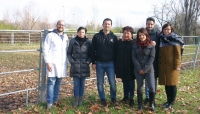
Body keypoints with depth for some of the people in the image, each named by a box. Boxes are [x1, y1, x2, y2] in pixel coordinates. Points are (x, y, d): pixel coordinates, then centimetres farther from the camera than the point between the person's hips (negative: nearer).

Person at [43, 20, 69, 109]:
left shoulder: (65, 37, 14)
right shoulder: (50, 35, -3)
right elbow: (45, 50, -7)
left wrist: (67, 62, 12)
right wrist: (47, 62, -13)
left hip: (62, 64, 5)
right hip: (52, 63, -5)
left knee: (58, 82, 9)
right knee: (51, 82, -5)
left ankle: (55, 100, 18)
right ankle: (49, 102, 1)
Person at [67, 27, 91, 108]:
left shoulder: (88, 42, 3)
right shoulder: (73, 41, 1)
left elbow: (90, 54, 9)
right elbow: (69, 53, 6)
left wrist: (88, 61, -6)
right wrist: (71, 61, -6)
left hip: (84, 66, 1)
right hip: (75, 66, -1)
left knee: (82, 84, 8)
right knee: (76, 84, 1)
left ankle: (80, 100, 18)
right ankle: (76, 100, 10)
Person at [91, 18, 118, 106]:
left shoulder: (114, 37, 5)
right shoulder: (97, 36, 2)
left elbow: (116, 51, 7)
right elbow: (93, 50, 2)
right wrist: (93, 62, -2)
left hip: (110, 63, 0)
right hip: (99, 63, 0)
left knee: (112, 82, -3)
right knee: (100, 83, 7)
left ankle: (113, 97, 18)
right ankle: (102, 99, 21)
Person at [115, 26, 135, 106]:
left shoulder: (134, 43, -8)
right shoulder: (120, 42, 4)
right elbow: (117, 54, 5)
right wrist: (117, 65, 1)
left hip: (130, 66, -4)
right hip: (122, 66, 4)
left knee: (131, 81, 4)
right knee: (124, 81, 14)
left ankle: (131, 98, 11)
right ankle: (126, 96, 25)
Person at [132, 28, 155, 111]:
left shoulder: (151, 45, -1)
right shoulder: (135, 46, 5)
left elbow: (152, 58, -6)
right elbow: (134, 57, 0)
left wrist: (145, 69, -12)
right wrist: (139, 68, -11)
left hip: (149, 70, -2)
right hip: (138, 70, 2)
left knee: (152, 88, -7)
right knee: (139, 87, 8)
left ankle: (151, 104, 13)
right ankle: (140, 105, 19)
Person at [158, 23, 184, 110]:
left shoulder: (175, 40, -5)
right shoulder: (161, 39, 10)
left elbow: (178, 54, -9)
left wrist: (177, 65, -14)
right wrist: (159, 64, 10)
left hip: (172, 65, -5)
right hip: (163, 65, 5)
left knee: (172, 83, 0)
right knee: (166, 84, 10)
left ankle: (172, 102, 9)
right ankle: (168, 100, 21)